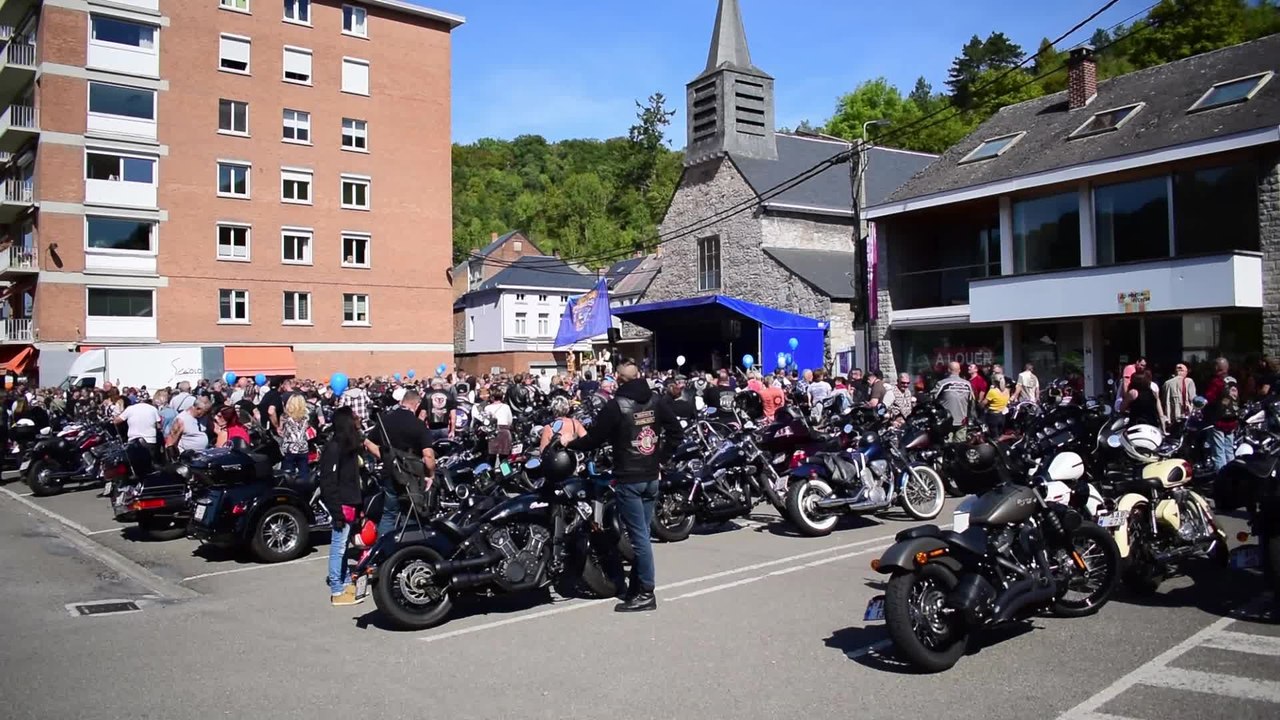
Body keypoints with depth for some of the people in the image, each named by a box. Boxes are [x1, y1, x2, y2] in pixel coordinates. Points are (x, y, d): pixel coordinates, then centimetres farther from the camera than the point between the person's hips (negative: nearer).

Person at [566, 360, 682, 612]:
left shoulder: (616, 406, -14)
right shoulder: (654, 401, 5)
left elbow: (594, 439, -11)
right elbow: (675, 430, 11)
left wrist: (569, 445, 5)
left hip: (628, 479, -6)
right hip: (651, 477, 7)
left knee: (639, 535, -4)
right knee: (642, 532, 13)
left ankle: (646, 593, 0)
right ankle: (637, 584, 20)